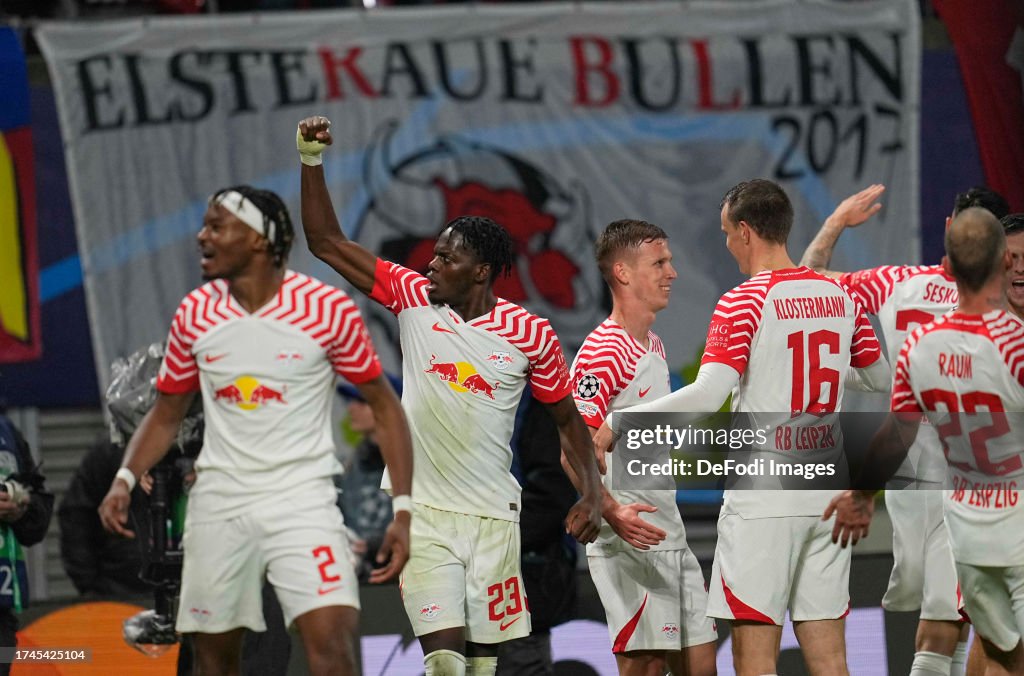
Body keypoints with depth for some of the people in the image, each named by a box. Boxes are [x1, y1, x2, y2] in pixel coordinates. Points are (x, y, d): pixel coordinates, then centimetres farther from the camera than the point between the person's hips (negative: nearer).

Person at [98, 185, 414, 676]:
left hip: (302, 500, -4)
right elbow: (166, 414, 15)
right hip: (218, 503, 4)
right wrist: (125, 479, -3)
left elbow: (384, 405, -1)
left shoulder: (328, 308, -8)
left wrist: (403, 510, -8)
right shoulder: (195, 313, 4)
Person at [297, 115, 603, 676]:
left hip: (493, 516, 0)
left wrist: (592, 494, -2)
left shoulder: (530, 334, -3)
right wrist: (311, 160, -8)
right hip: (423, 512, 0)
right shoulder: (414, 298, 0)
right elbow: (327, 243, 1)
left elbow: (568, 418, 9)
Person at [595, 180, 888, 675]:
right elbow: (880, 377, 21)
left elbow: (707, 396, -20)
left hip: (762, 500, -6)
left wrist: (617, 422, -11)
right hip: (826, 493, 6)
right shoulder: (841, 297, 9)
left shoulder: (742, 303, -10)